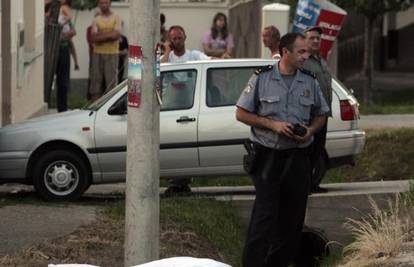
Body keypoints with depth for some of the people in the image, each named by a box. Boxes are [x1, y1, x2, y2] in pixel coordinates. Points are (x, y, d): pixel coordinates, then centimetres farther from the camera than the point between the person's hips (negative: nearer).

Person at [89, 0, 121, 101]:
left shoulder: (116, 18, 4)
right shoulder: (96, 20, 9)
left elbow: (116, 35, -9)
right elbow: (94, 38, -2)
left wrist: (100, 35, -5)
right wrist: (108, 35, -9)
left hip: (112, 53, -2)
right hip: (97, 53, 2)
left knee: (111, 80, -6)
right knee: (95, 79, 2)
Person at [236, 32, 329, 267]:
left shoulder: (310, 82, 8)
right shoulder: (262, 79, -2)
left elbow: (321, 115, 18)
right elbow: (242, 114, 0)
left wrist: (310, 130, -4)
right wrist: (273, 125, -12)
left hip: (299, 157, 4)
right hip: (268, 157, -4)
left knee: (293, 216, 5)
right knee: (265, 214, -10)